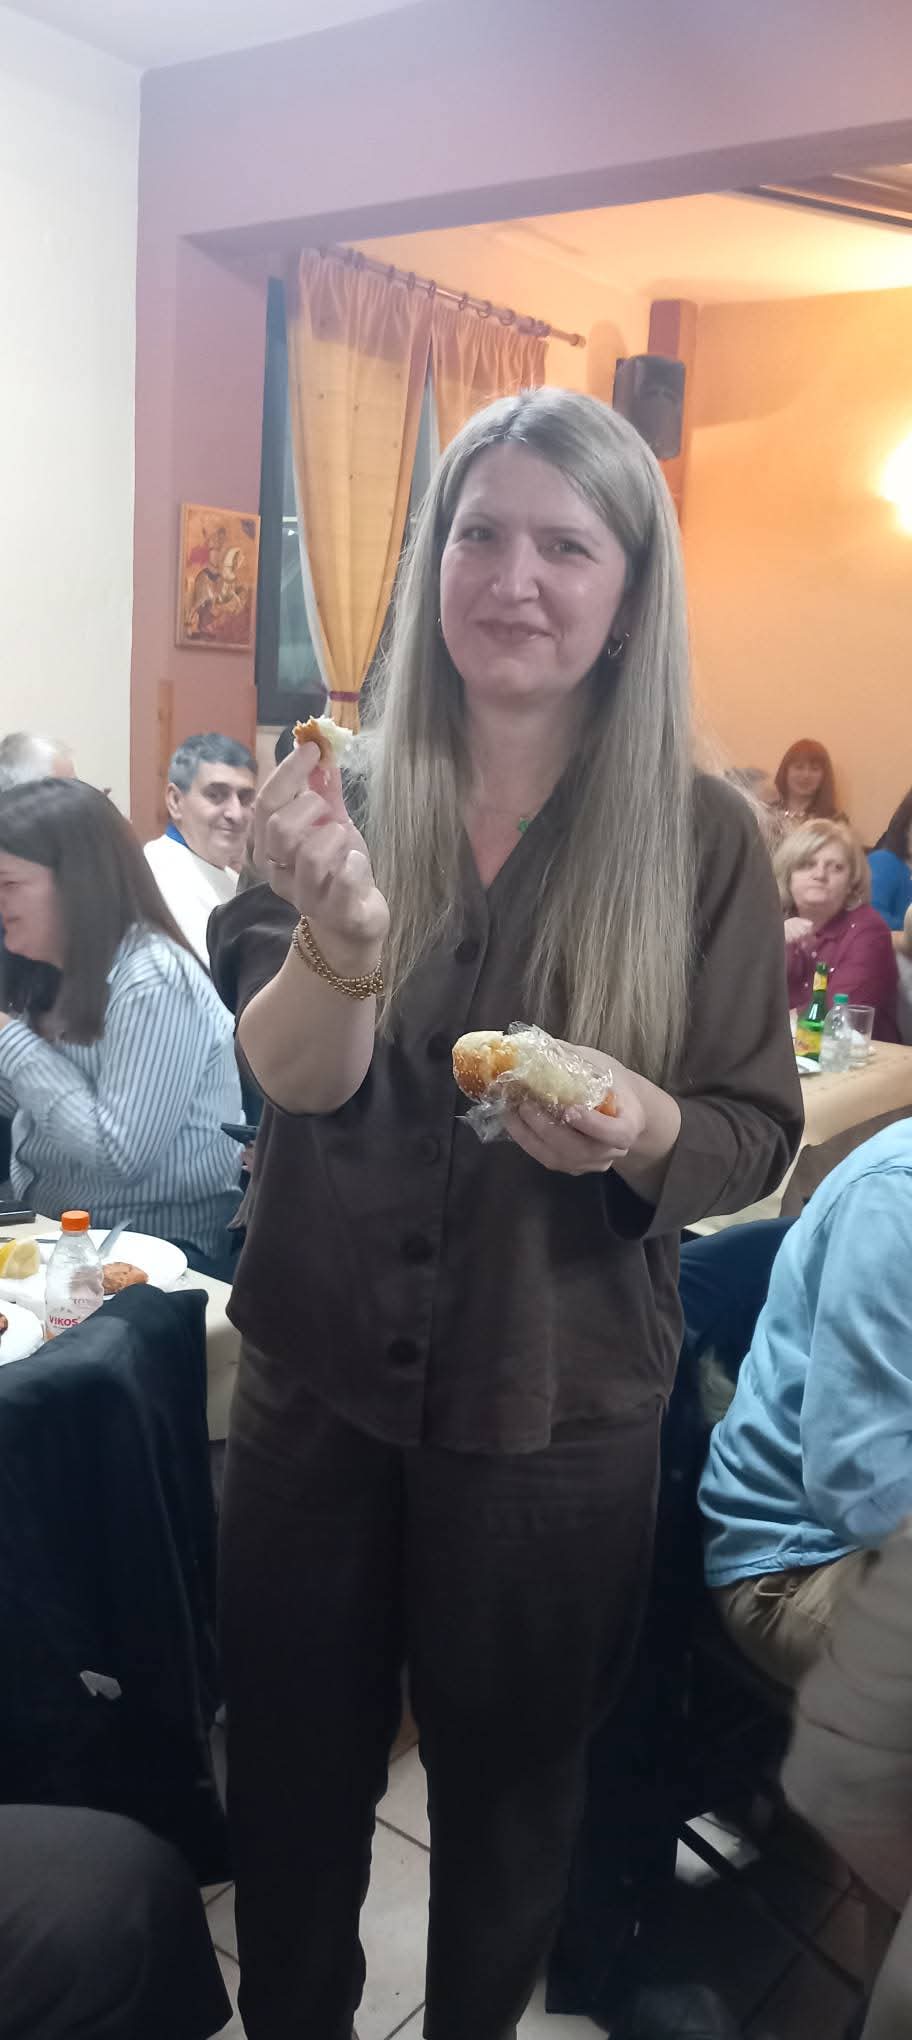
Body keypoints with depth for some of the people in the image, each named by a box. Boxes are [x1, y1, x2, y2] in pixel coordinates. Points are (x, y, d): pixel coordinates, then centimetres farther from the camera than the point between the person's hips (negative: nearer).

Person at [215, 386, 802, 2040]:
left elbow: (759, 1137, -5)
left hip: (556, 1417, -1)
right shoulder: (347, 800, -6)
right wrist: (340, 938, -38)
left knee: (506, 1794, 20)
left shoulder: (703, 838, -10)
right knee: (290, 1779, 20)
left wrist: (646, 1129, -26)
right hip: (316, 1388, 2)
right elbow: (290, 1081, -17)